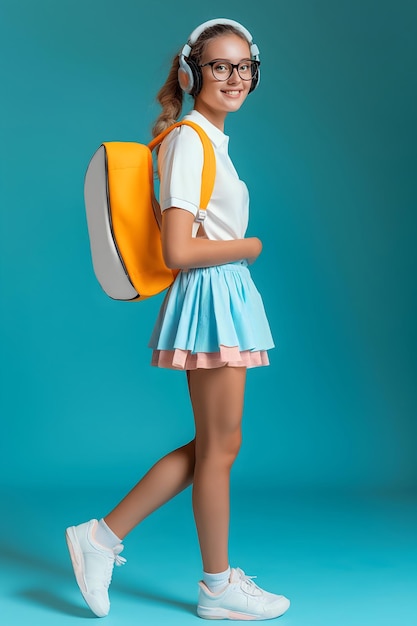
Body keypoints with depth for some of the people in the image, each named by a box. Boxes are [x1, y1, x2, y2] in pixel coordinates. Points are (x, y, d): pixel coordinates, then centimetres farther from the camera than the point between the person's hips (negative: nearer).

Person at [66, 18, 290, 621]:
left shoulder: (210, 141, 16)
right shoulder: (189, 141, -14)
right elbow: (179, 251, -21)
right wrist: (248, 246, -9)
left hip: (226, 298, 10)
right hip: (211, 298, -10)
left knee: (211, 445, 14)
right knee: (220, 446, 2)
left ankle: (104, 534, 19)